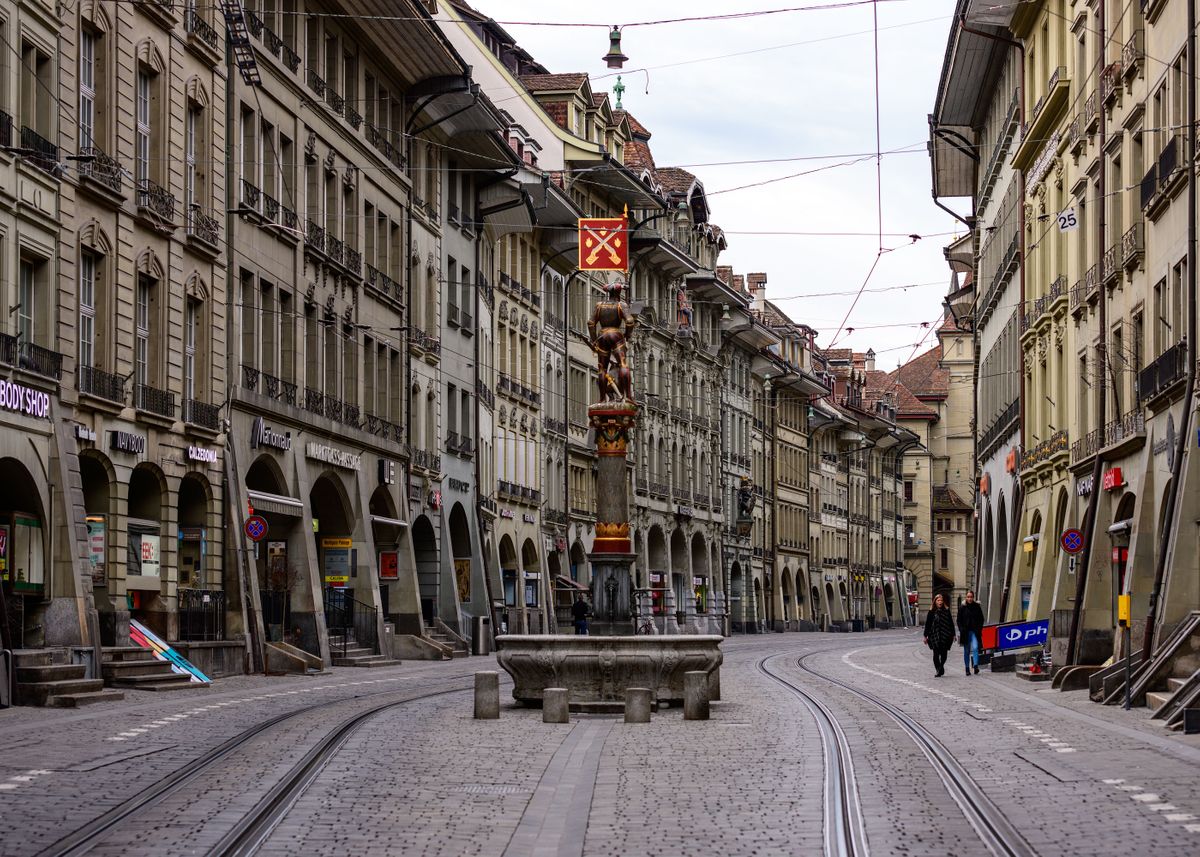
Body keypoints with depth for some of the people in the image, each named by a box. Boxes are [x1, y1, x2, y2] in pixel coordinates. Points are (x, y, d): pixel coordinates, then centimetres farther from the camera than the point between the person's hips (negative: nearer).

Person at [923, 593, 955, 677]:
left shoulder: (947, 611, 5)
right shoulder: (931, 612, 3)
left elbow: (951, 623, 9)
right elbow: (927, 624, 5)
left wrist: (953, 635, 7)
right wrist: (926, 636, 3)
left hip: (945, 636, 1)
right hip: (934, 636, -1)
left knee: (944, 653, 5)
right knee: (936, 653, -5)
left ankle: (941, 666, 31)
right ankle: (939, 669, 2)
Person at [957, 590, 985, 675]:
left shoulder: (977, 606, 3)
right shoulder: (962, 607, 2)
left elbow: (981, 619, 9)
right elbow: (959, 620, 4)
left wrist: (979, 629, -3)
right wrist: (962, 630, -6)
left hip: (975, 631, -1)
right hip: (965, 632, 1)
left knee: (975, 648, -18)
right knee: (966, 651, 7)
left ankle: (976, 666, -23)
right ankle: (967, 668, 14)